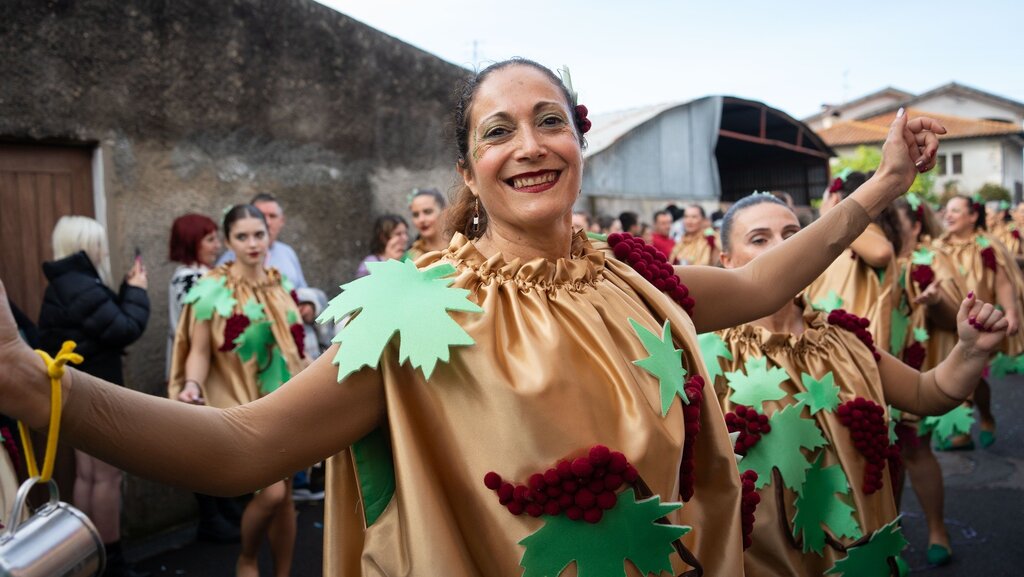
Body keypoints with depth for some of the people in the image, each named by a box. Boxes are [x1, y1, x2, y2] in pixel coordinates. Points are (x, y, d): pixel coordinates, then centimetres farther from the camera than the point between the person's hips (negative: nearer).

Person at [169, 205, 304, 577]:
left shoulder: (280, 285, 7)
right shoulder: (214, 289, -8)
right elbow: (199, 350, -10)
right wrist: (192, 385, -30)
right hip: (240, 404, -5)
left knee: (286, 496, 9)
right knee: (270, 492, -14)